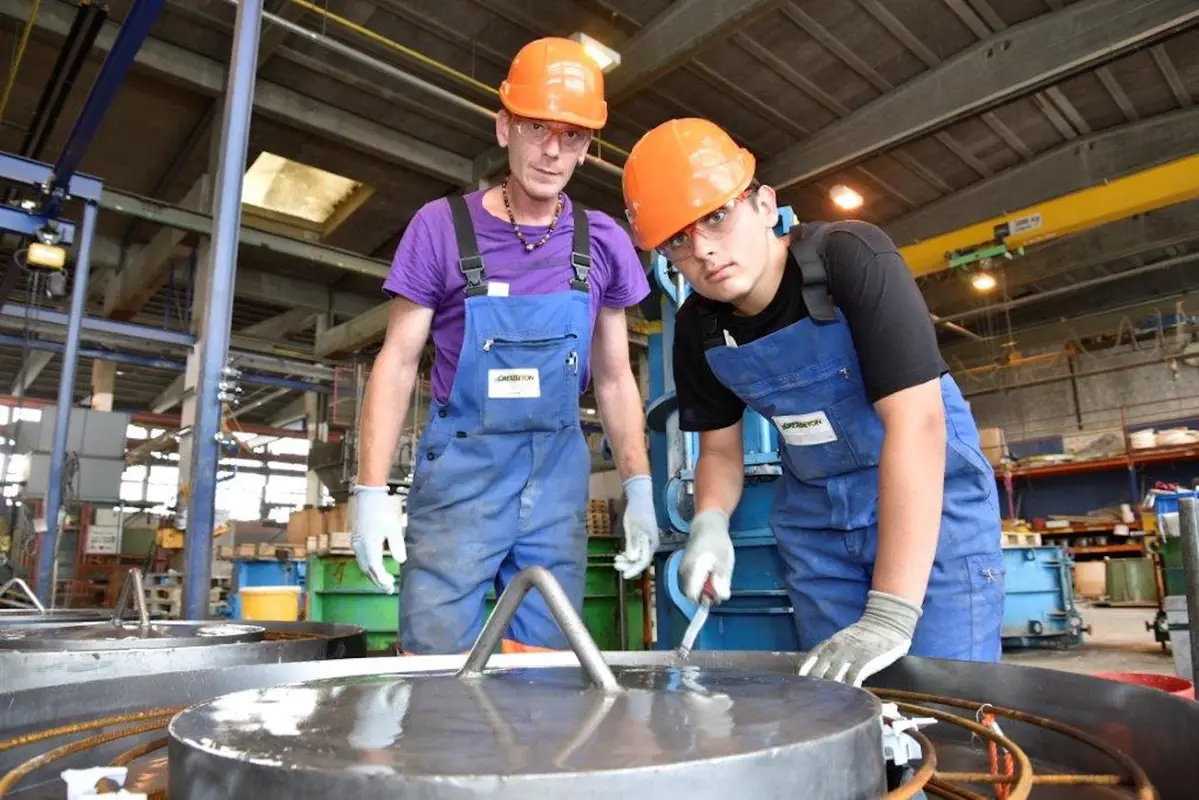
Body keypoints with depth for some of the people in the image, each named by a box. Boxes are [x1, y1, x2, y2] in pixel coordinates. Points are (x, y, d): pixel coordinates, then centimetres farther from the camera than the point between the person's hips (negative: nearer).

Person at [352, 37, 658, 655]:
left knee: (548, 667, 9)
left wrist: (639, 489, 1)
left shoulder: (603, 243, 3)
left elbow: (614, 380, 8)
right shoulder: (441, 227, -4)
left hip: (558, 474, 3)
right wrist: (371, 491, -10)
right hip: (459, 469, -2)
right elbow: (397, 364, -2)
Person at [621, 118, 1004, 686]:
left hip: (932, 496, -4)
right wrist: (710, 522, -20)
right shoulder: (697, 329, -8)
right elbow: (719, 448, 4)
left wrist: (890, 616, -37)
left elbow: (916, 420, -32)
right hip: (815, 516, 4)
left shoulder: (851, 258, -24)